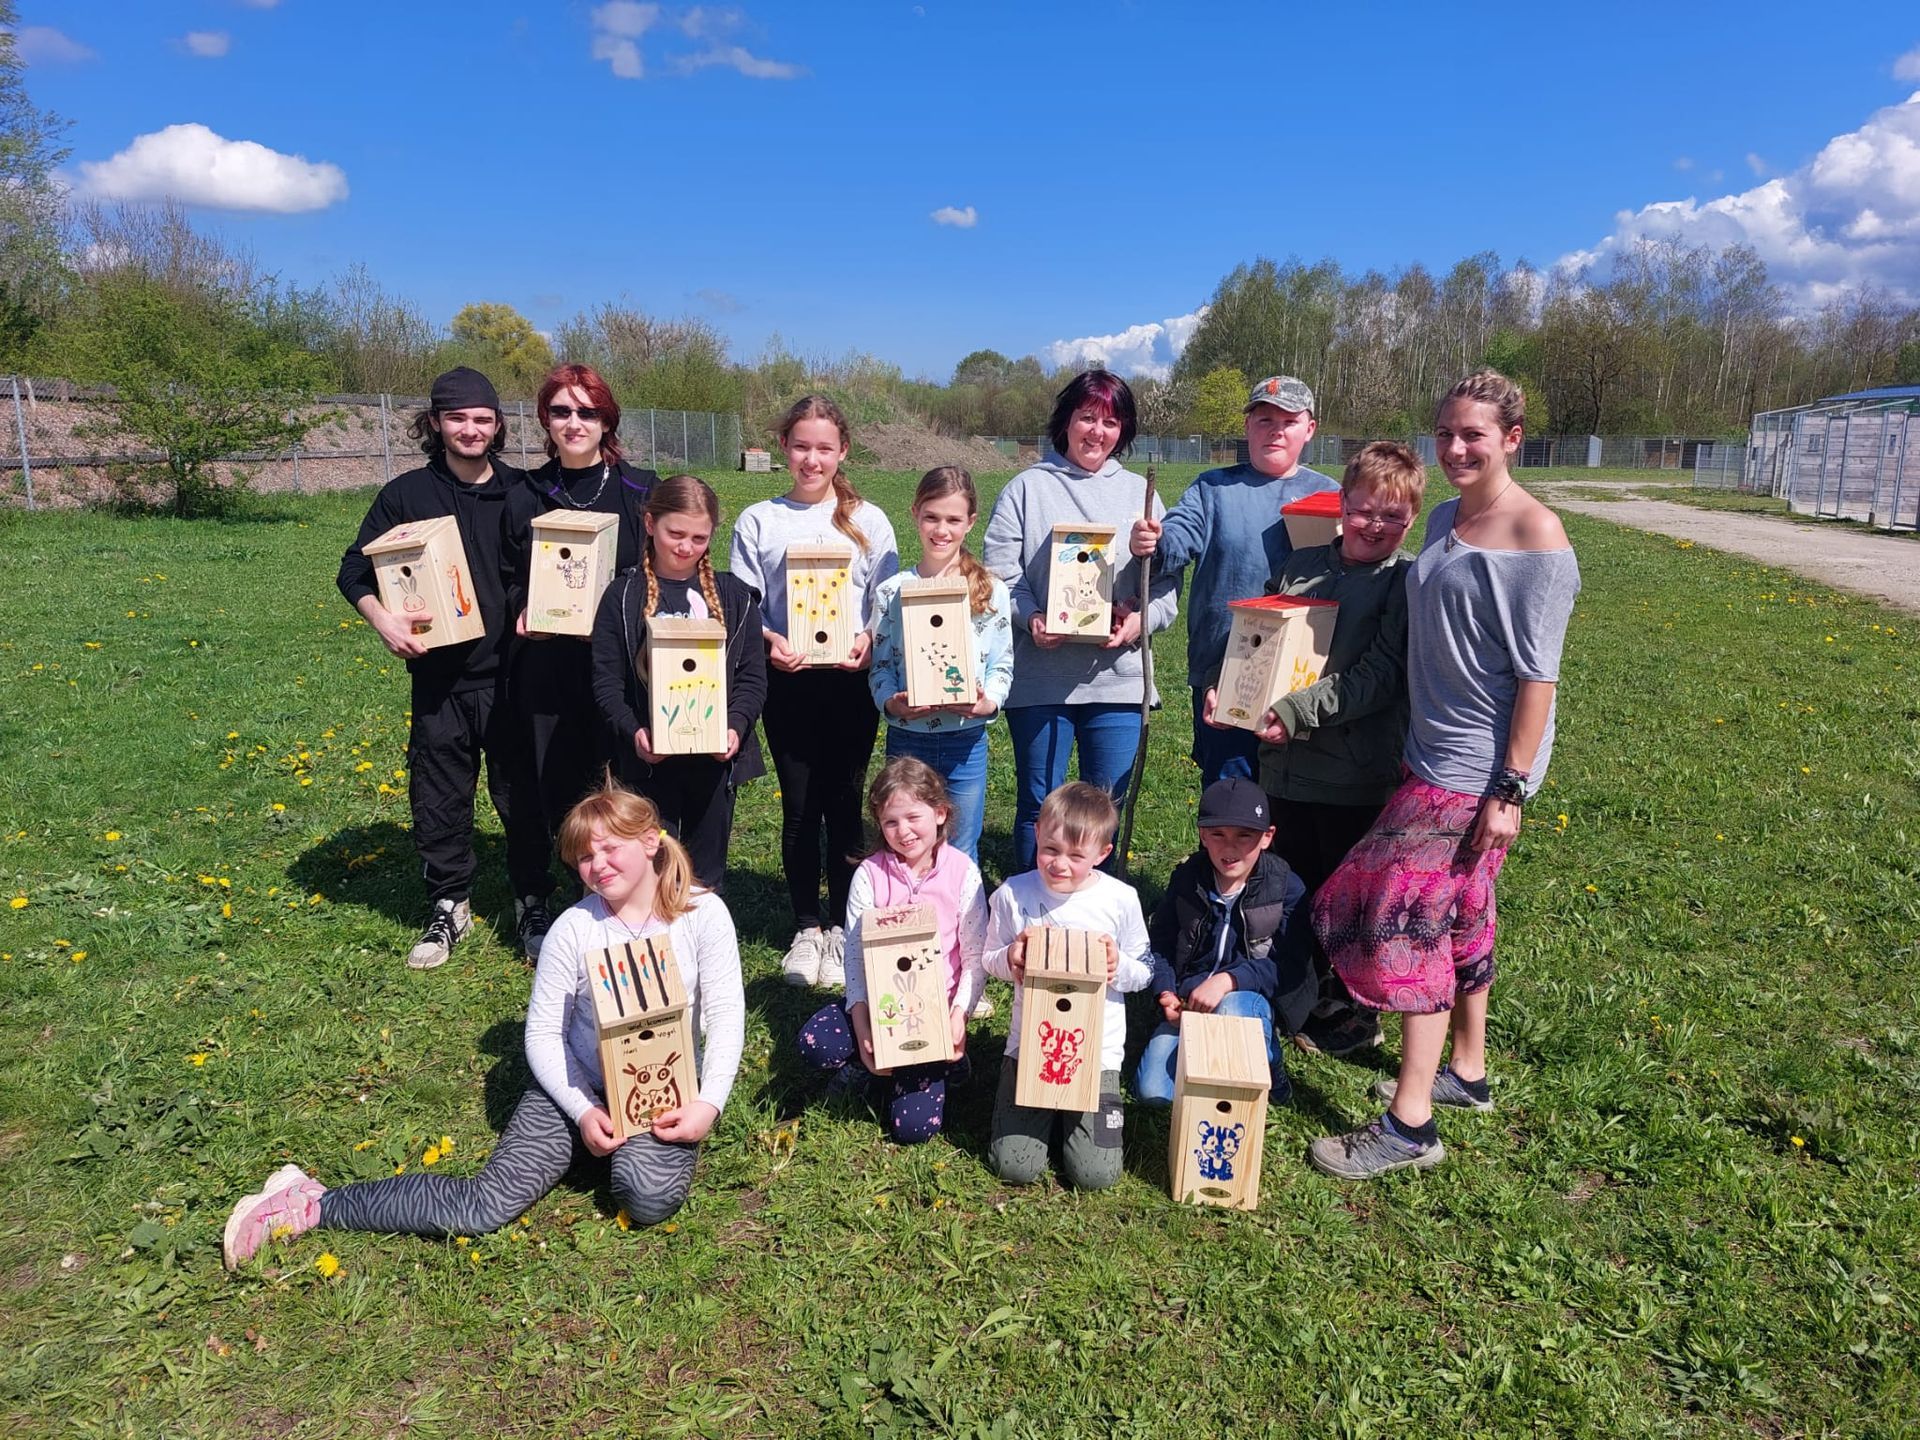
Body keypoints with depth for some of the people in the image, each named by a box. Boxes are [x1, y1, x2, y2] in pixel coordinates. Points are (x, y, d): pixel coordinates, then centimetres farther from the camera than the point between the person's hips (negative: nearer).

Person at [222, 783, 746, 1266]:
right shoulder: (574, 928, -11)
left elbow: (726, 1014, -10)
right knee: (482, 1207, -11)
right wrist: (583, 1112, -17)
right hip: (577, 1086, 0)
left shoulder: (703, 914, -11)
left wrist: (707, 1103, -23)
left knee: (650, 1198, -29)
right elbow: (543, 1033, -5)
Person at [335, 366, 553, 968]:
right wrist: (382, 619, -13)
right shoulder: (406, 494, 2)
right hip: (440, 678, 1)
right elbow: (354, 569, 6)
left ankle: (533, 907, 23)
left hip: (511, 675, 0)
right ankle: (449, 906, 29)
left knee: (522, 796, 6)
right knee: (439, 799, 10)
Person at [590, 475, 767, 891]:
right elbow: (606, 682, -2)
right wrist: (633, 731, -18)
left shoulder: (734, 595, 5)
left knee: (706, 876, 12)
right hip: (648, 759, -1)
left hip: (714, 758, 2)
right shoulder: (623, 596, 1)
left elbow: (752, 677, 3)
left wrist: (735, 726, -14)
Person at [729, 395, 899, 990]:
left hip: (850, 679, 0)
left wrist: (868, 639, -16)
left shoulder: (868, 520, 6)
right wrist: (770, 641, -15)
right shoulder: (758, 521, 6)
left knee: (844, 804, 4)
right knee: (798, 808, 6)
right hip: (786, 680, 0)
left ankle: (840, 928, 18)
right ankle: (806, 928, 21)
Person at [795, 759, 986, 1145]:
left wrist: (959, 1015, -17)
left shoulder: (962, 872, -7)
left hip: (935, 1010, -2)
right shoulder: (870, 874, -5)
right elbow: (854, 954, -6)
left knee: (914, 1126, -13)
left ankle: (940, 1061, 16)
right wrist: (861, 1020, -19)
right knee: (814, 1043, -26)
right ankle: (880, 1067, 1)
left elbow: (975, 955, -4)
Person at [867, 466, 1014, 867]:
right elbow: (880, 665, 2)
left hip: (966, 742, 0)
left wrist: (989, 701, -18)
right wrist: (891, 701, -16)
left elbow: (1002, 663, 0)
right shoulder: (891, 592, 1)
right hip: (906, 739, 1)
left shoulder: (991, 590, 0)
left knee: (961, 856, 11)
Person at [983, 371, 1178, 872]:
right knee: (1038, 804, 7)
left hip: (1117, 675, 2)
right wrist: (1030, 617, -20)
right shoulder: (1027, 487, 6)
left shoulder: (1138, 493, 12)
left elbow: (1169, 578, 8)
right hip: (1039, 675, -2)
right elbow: (998, 568, -3)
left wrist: (1142, 618, -12)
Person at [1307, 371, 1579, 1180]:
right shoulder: (1444, 520, 10)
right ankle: (1466, 1072, 33)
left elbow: (1537, 673, -16)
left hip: (1479, 767, -8)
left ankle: (1411, 1124, 2)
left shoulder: (1536, 534, -13)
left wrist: (1510, 789, -18)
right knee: (1458, 914, 16)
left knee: (1409, 915, -8)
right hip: (1433, 750, 8)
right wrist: (1413, 741, 15)